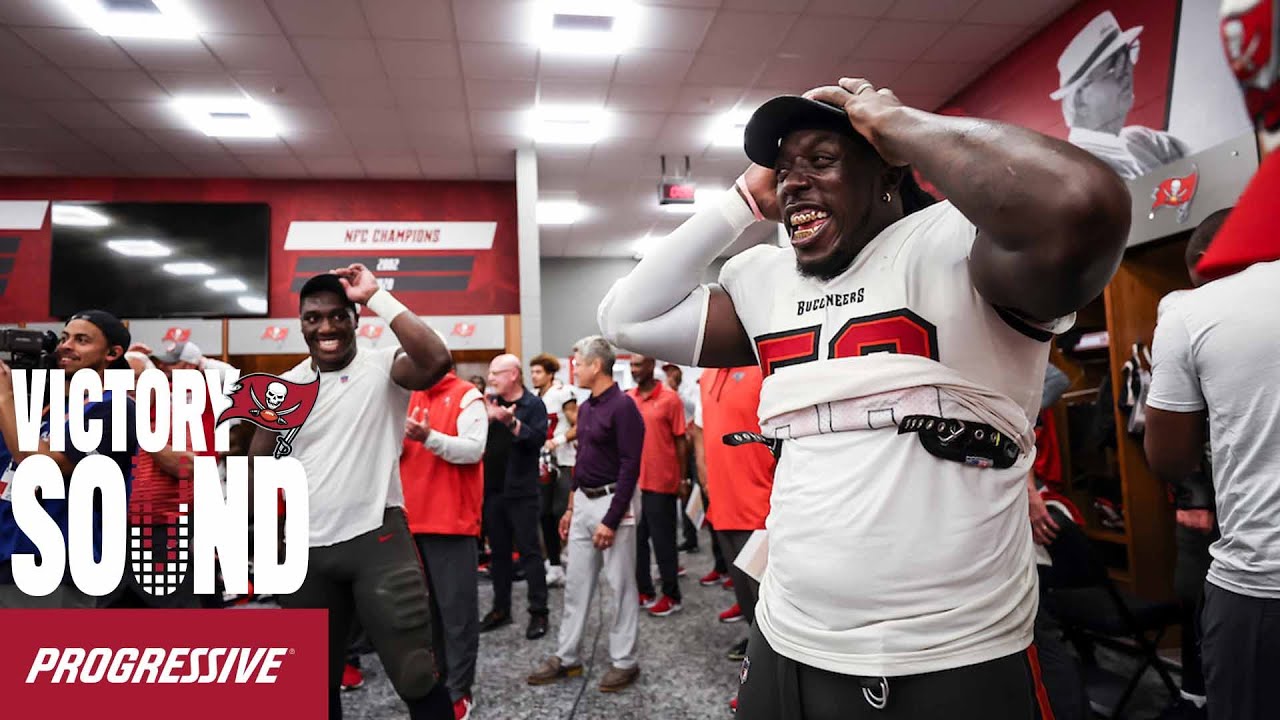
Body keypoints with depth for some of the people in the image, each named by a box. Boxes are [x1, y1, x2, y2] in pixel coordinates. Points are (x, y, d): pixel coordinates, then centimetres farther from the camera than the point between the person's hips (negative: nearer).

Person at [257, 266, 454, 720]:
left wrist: (377, 297, -23)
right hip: (307, 549, 5)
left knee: (416, 677, -1)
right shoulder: (283, 387, 6)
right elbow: (259, 465, 14)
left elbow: (437, 361, -31)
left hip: (377, 540, -5)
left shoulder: (383, 368, -9)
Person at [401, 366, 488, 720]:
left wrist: (429, 437, -27)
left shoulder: (467, 397, -4)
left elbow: (473, 450, -15)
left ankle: (459, 691, 10)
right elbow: (398, 450, 15)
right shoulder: (409, 397, 14)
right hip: (414, 517, 6)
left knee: (456, 608, 0)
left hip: (452, 518, -6)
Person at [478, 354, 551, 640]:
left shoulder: (533, 404, -6)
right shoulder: (490, 402, 8)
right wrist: (489, 418, -19)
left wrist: (512, 422, -27)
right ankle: (501, 608, 25)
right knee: (498, 550, 14)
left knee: (529, 551, 0)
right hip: (493, 488, 5)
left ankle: (538, 612, 7)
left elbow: (538, 439, -18)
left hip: (522, 491, -5)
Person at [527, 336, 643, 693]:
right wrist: (571, 507, 17)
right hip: (584, 502, 8)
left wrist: (611, 520, -20)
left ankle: (624, 662, 16)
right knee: (576, 583, 13)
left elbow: (630, 467, -18)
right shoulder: (585, 408, 11)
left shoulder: (622, 406, -15)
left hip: (612, 502, -8)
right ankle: (567, 657, 23)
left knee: (620, 586, 3)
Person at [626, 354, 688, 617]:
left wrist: (682, 479, -3)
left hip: (661, 483, -5)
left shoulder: (670, 399, -8)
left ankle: (671, 596, 17)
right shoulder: (626, 399, 5)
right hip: (633, 482, 5)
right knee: (636, 539, 11)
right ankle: (644, 591, 24)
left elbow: (680, 441, -4)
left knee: (663, 541, 4)